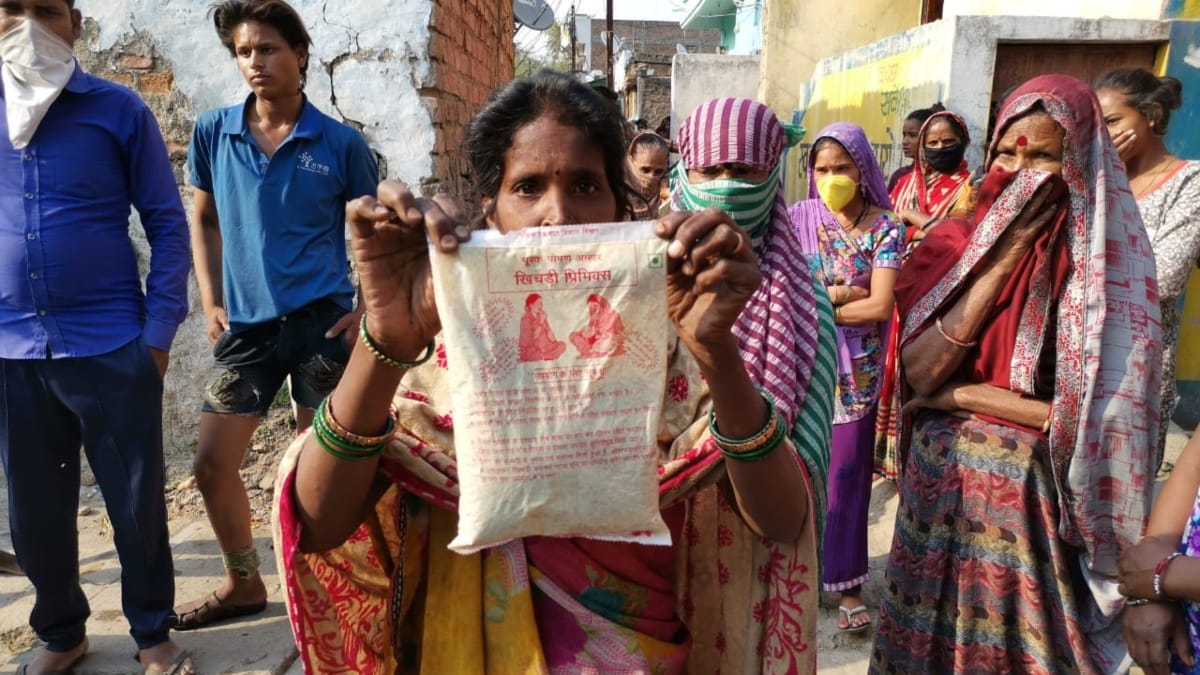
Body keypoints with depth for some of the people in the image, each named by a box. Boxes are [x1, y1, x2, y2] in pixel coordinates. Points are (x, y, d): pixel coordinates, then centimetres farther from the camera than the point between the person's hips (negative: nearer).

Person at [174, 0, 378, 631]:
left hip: (321, 322, -3)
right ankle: (244, 584, 30)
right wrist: (211, 303, 5)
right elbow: (203, 220, 13)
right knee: (212, 464, 6)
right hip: (246, 325, 4)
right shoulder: (213, 132, 2)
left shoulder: (341, 143, -5)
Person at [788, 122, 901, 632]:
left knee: (846, 471, 7)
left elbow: (880, 307, -14)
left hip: (854, 368, -1)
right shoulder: (797, 218, 0)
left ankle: (845, 580, 21)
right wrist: (842, 292, -15)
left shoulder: (884, 228, -3)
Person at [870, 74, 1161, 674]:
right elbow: (917, 372, -14)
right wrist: (999, 263, -18)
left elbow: (1097, 416, -16)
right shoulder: (956, 242, -2)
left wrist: (959, 395, -13)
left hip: (1037, 496, -3)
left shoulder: (1106, 260, -10)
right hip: (940, 481, 3)